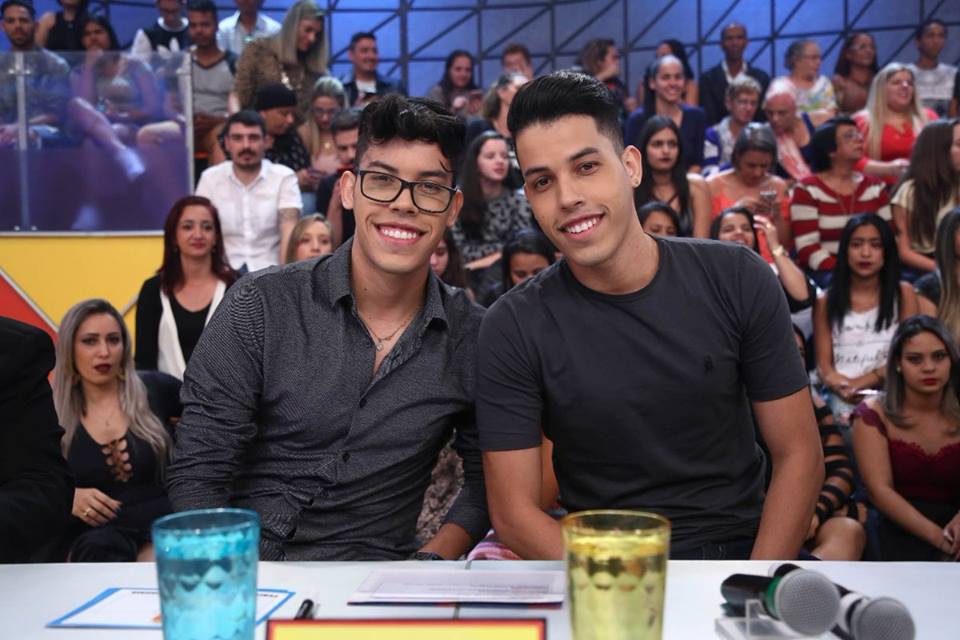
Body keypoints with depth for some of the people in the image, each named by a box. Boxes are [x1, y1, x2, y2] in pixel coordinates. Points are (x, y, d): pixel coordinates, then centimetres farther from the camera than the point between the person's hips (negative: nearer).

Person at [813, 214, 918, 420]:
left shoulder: (903, 293, 11)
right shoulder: (825, 301, 10)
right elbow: (823, 365, 5)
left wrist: (858, 383, -11)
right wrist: (842, 387, -20)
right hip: (844, 399, -1)